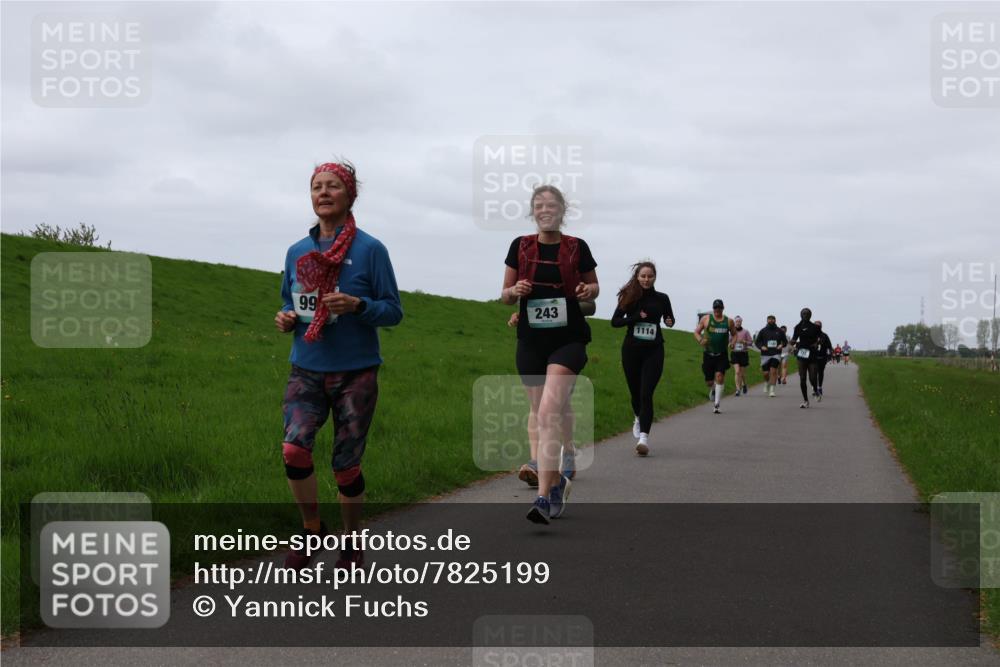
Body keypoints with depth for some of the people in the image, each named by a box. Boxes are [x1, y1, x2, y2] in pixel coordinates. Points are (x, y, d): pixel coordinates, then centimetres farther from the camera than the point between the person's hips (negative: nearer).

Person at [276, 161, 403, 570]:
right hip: (306, 370, 3)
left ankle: (352, 546, 26)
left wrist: (358, 306, -22)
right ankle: (312, 529, 7)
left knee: (346, 466, 4)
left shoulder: (369, 249, -6)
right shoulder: (296, 252, 7)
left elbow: (393, 311, -4)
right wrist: (285, 319, -3)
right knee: (293, 449, -17)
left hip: (356, 372, -3)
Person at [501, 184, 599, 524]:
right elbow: (504, 296, 11)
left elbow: (593, 286, 15)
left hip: (567, 341, -3)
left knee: (548, 414, -19)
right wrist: (514, 291, -12)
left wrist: (588, 291, -8)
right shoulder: (521, 247, 6)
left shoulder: (577, 248, 1)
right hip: (531, 342, 3)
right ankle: (557, 482, 31)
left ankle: (544, 497, -23)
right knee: (543, 418, 10)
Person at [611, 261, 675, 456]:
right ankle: (639, 418, 46)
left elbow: (669, 317, 19)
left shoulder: (661, 299, 3)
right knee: (635, 392, 14)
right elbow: (615, 321, -2)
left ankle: (644, 437, -20)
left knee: (646, 394, -14)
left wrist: (669, 322, -5)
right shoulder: (629, 297, 0)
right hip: (631, 350, 1)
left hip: (653, 351, -1)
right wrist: (636, 318, -16)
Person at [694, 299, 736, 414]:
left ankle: (717, 404, -11)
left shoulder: (728, 321, 4)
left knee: (719, 376, -17)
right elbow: (696, 332, 7)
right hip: (708, 354, 1)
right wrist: (700, 340, -14)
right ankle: (713, 390, 43)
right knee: (708, 382, 4)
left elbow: (734, 334, 15)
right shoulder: (706, 319, 2)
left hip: (722, 355, -1)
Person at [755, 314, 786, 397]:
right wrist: (761, 347, -9)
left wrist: (782, 345, -4)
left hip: (776, 354, -1)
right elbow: (757, 342, 10)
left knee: (773, 371, -13)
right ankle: (766, 383, 34)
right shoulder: (763, 331, 7)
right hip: (765, 355, 1)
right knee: (766, 373, 0)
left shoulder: (779, 331, 8)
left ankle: (772, 390, -10)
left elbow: (785, 341, 17)